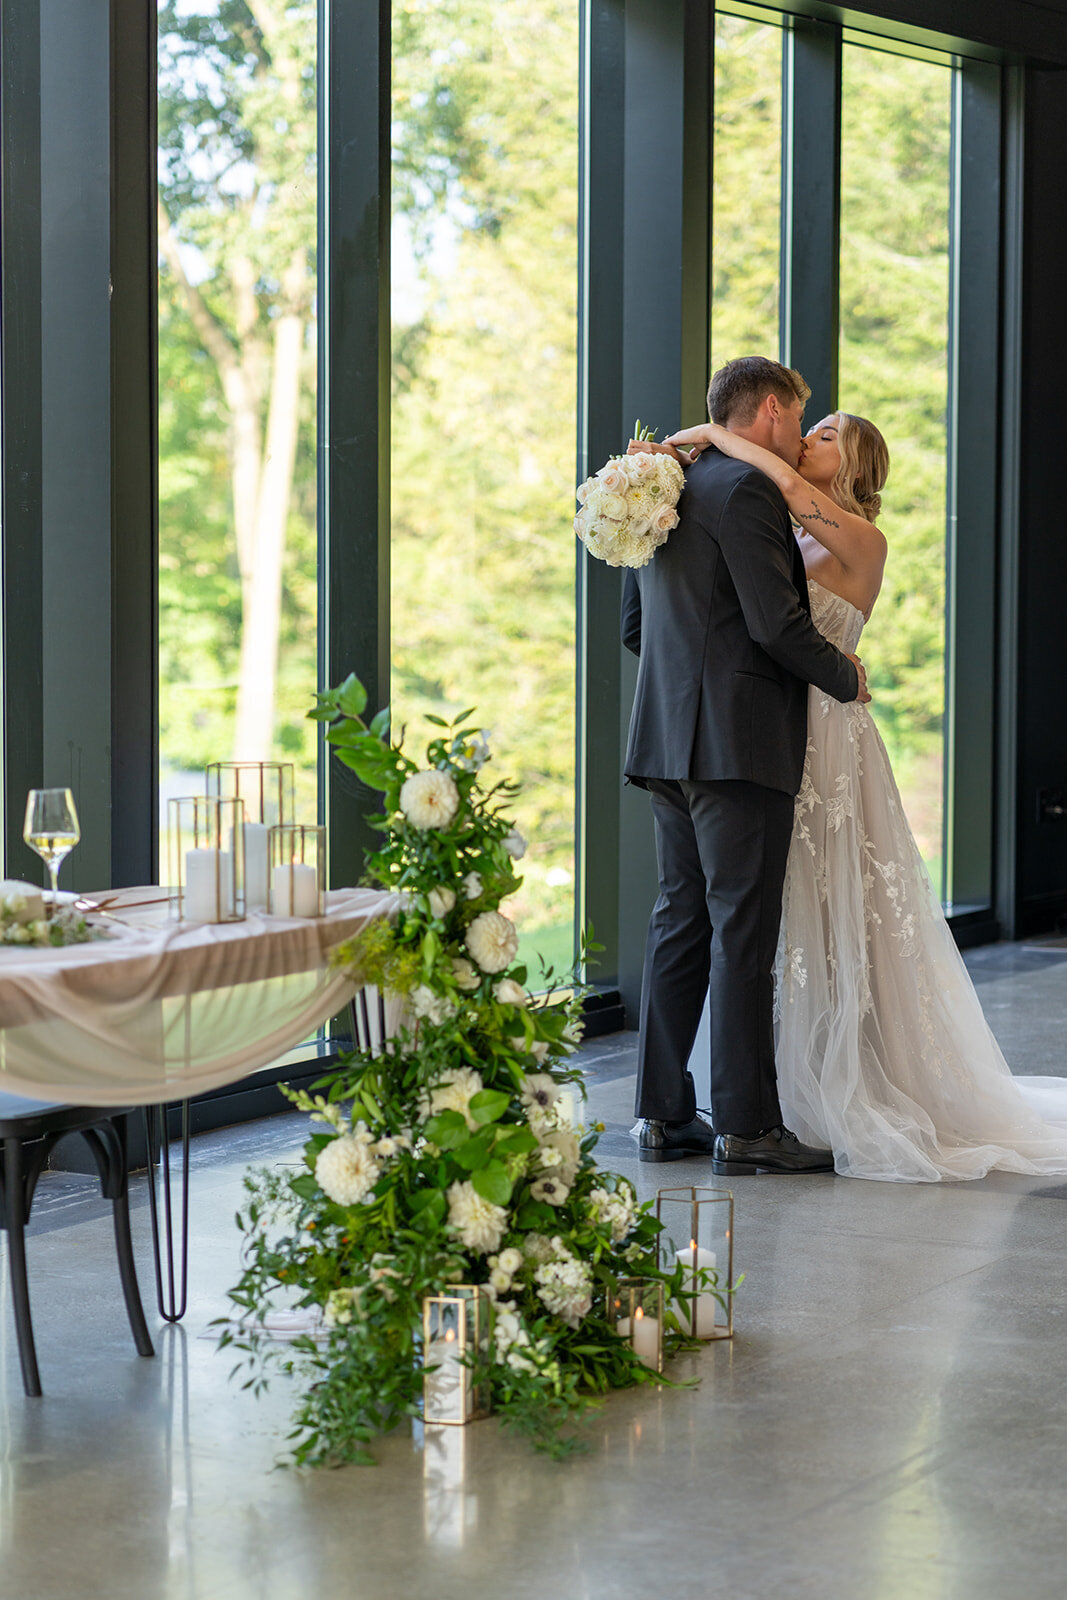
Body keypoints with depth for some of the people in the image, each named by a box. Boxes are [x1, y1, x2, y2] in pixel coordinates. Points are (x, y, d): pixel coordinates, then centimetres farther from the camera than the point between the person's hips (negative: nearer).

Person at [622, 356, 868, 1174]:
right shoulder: (746, 490, -11)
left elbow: (636, 628, 21)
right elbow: (777, 622, -18)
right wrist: (846, 677, -3)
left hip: (669, 739, 9)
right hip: (740, 744, -9)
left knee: (681, 923, 11)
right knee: (744, 932, -6)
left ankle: (665, 1115, 14)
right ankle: (747, 1127, -3)